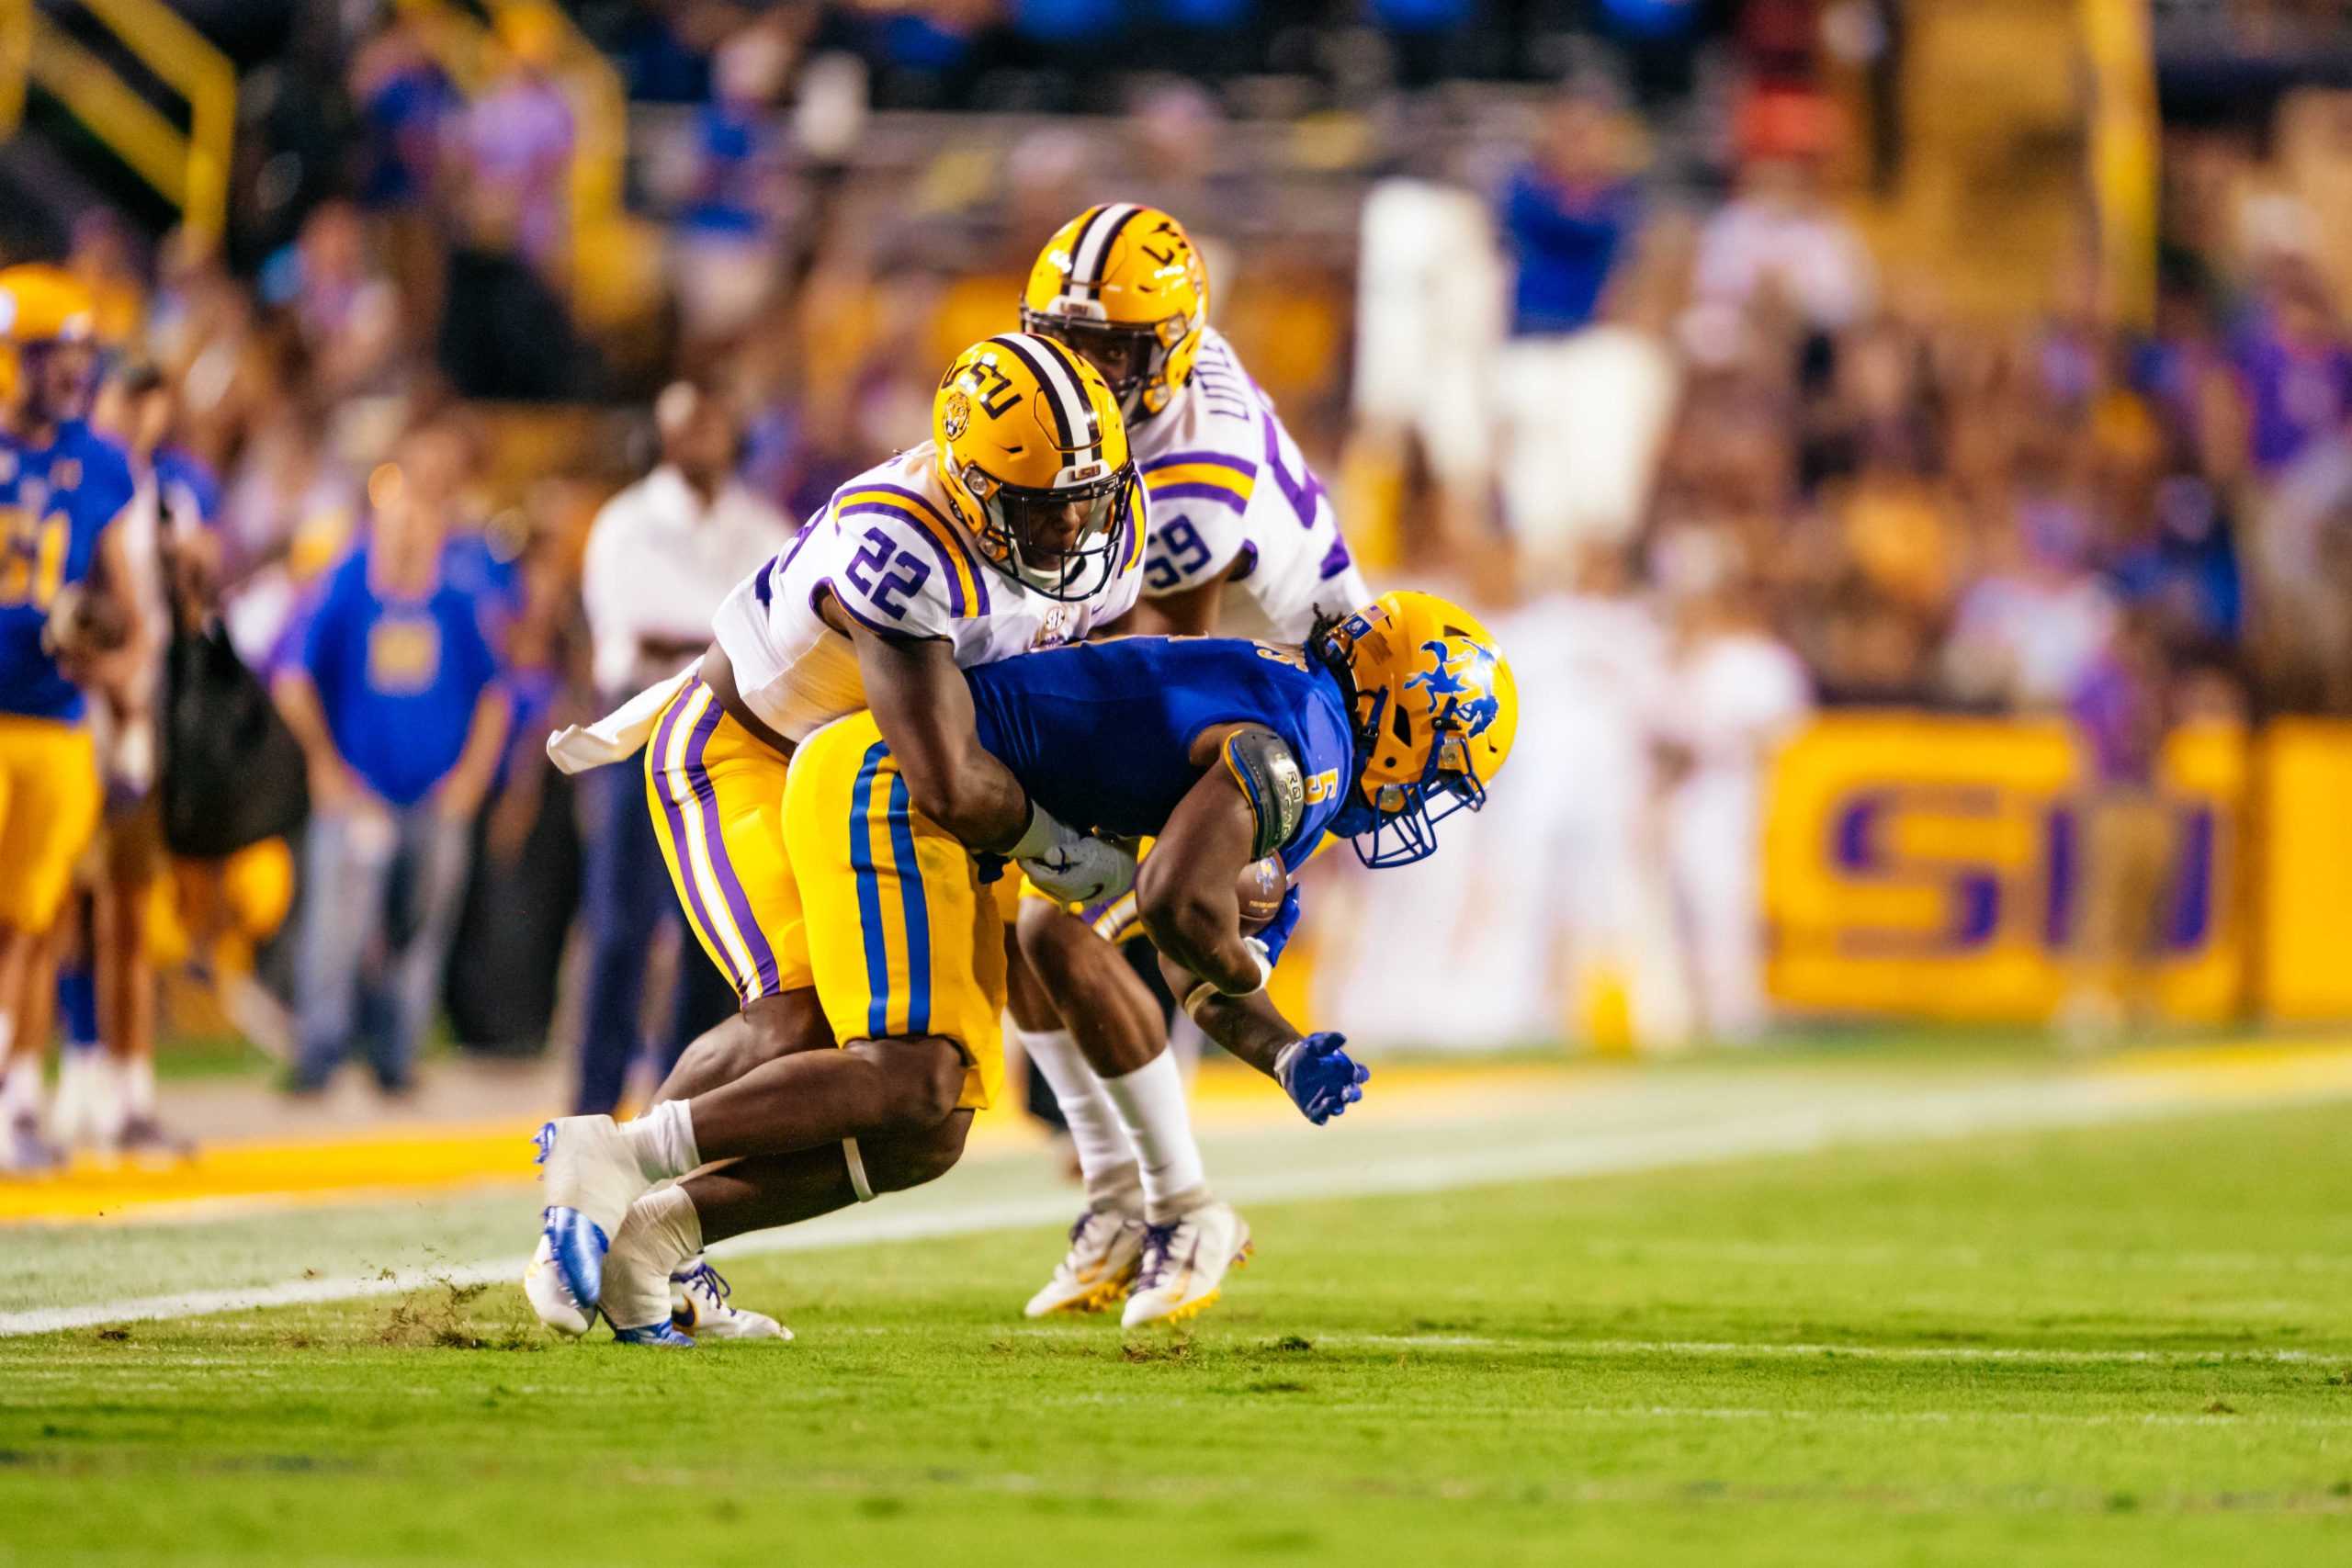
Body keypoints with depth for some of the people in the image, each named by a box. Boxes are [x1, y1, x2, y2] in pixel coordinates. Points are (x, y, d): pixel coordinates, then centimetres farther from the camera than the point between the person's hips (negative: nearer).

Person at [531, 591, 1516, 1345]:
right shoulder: (1296, 753, -15)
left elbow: (1194, 970, 24)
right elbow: (1177, 901, -30)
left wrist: (1288, 1055, 5)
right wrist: (1244, 970, -7)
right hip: (884, 780, -10)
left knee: (924, 1141, 4)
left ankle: (648, 1230, -1)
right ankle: (616, 1158, -22)